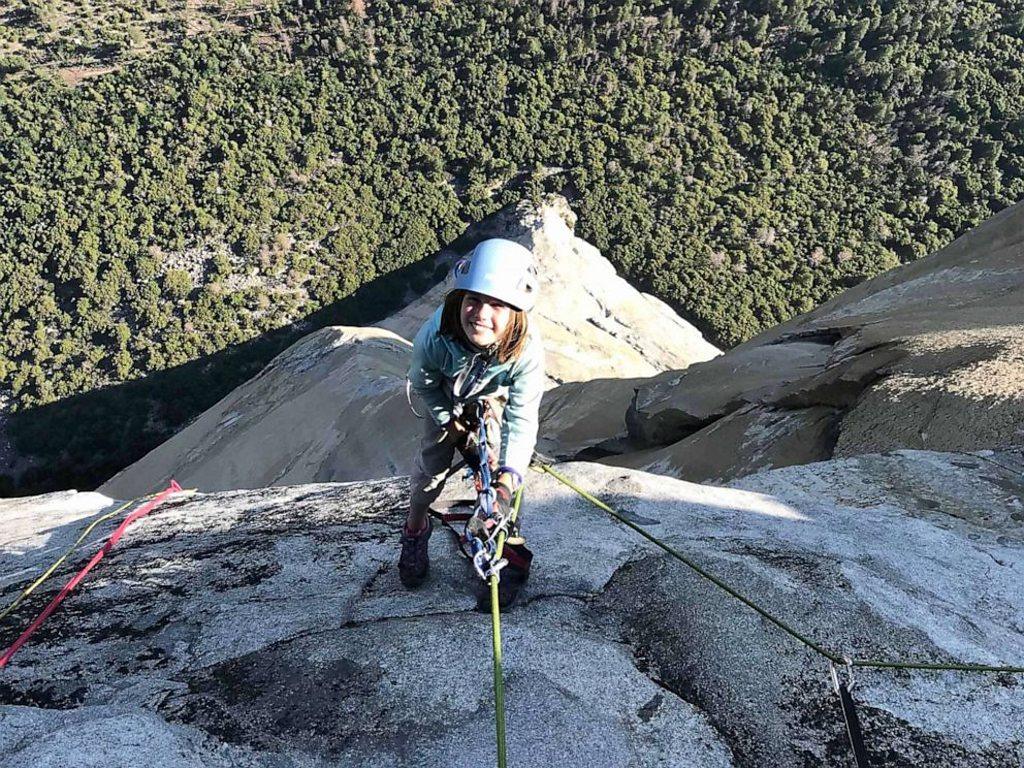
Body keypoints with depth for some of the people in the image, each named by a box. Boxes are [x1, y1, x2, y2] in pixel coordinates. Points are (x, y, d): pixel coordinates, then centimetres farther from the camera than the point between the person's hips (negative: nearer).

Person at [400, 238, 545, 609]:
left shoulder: (527, 349, -43)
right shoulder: (434, 337, -41)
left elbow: (522, 417, -40)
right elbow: (423, 385, -18)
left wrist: (509, 474, -52)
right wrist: (451, 424, -13)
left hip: (493, 397, 0)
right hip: (445, 399, 1)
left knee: (493, 464, -11)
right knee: (431, 462, 0)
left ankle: (511, 553, 7)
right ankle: (415, 530, 30)